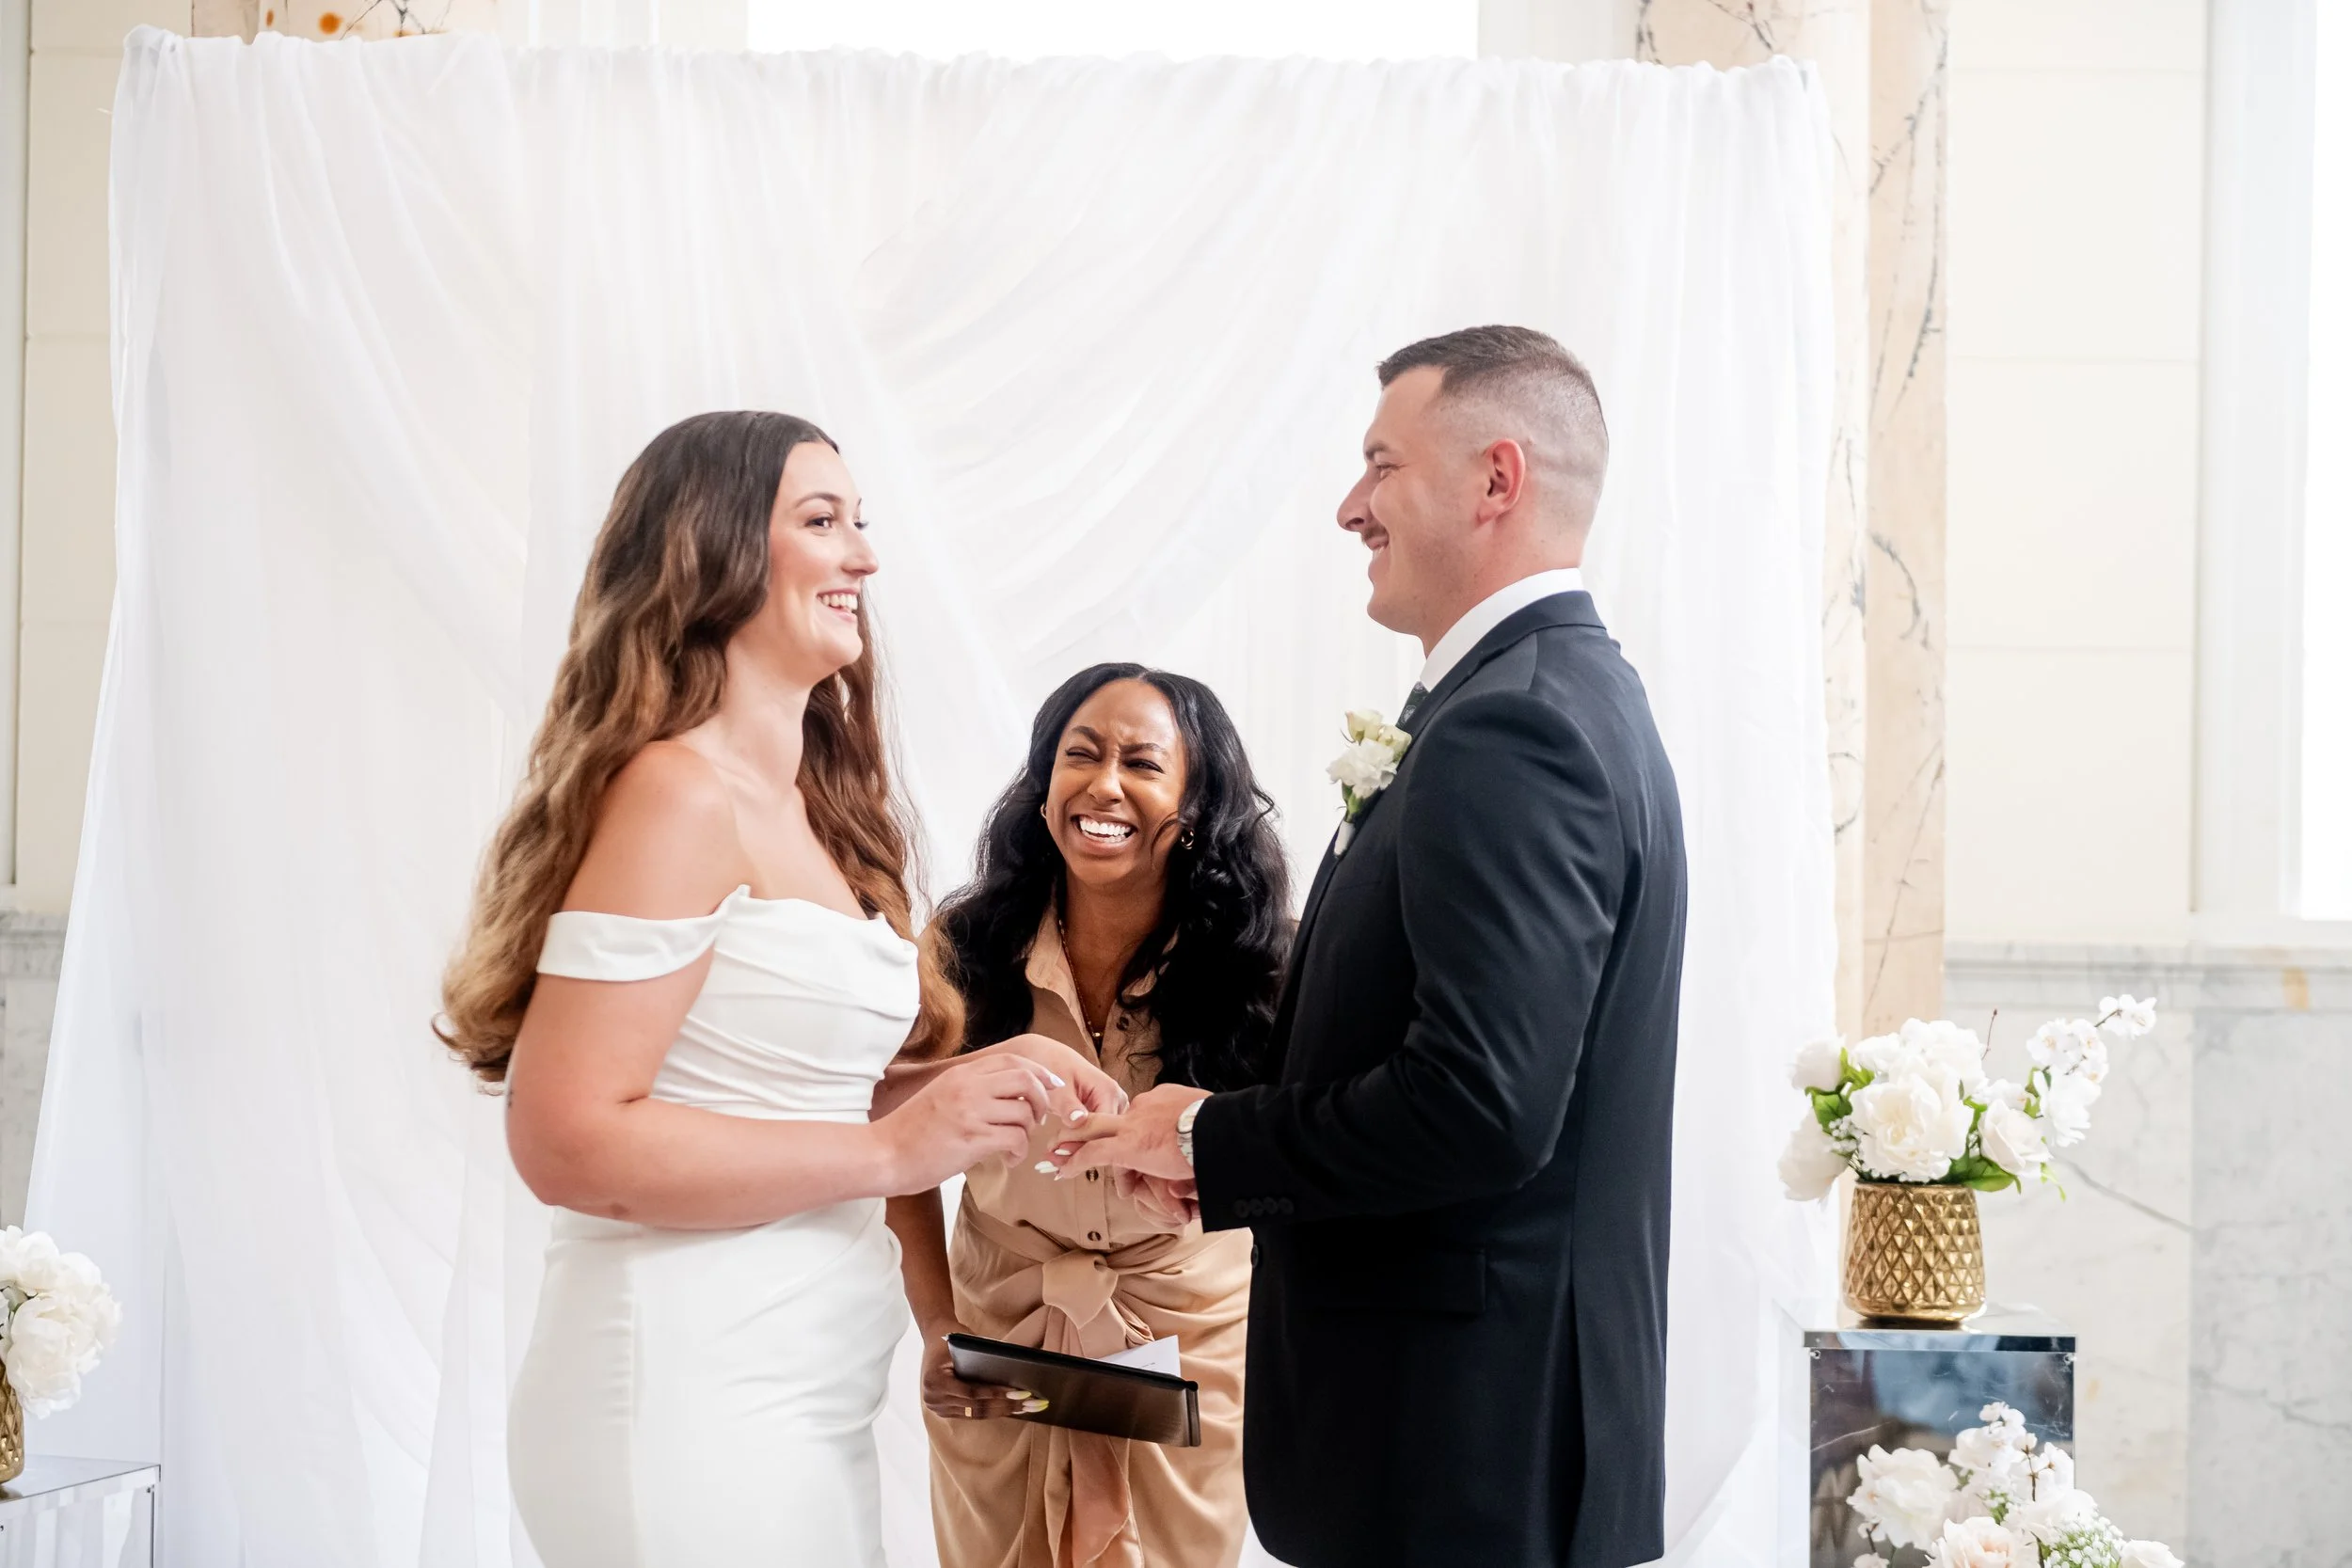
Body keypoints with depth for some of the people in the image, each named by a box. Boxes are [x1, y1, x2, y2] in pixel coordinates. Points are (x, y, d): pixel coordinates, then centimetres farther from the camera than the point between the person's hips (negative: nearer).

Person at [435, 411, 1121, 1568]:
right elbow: (568, 1141, -19)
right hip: (692, 1407, -9)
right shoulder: (680, 792, -13)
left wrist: (984, 1087, 0)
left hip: (802, 1406, 9)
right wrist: (889, 1150, -18)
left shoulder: (810, 805, 12)